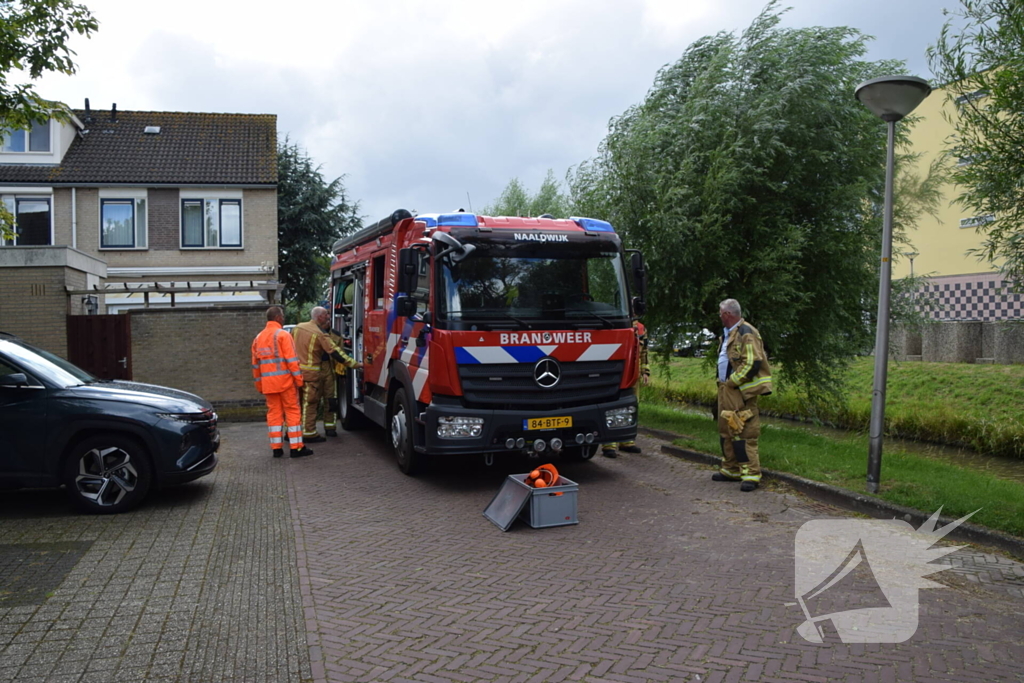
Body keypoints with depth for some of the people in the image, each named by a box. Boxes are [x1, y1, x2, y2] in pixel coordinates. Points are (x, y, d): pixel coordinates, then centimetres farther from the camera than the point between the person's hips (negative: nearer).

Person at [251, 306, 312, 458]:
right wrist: (299, 379, -9)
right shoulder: (283, 335, -8)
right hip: (285, 380, -6)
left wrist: (259, 385, 19)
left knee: (273, 413, 9)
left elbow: (255, 364, 14)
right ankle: (296, 447, -1)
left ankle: (276, 448, 9)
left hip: (268, 383, 6)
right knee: (292, 411, -1)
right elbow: (291, 360, -13)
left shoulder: (258, 338, 12)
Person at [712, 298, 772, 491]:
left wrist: (732, 381, -16)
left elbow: (753, 363, -21)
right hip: (726, 390, 10)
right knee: (726, 431, 15)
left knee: (743, 432, -10)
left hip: (740, 391, -10)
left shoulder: (746, 333, -14)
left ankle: (751, 474, -4)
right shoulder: (727, 334, 18)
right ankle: (730, 470, 26)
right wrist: (723, 383, 14)